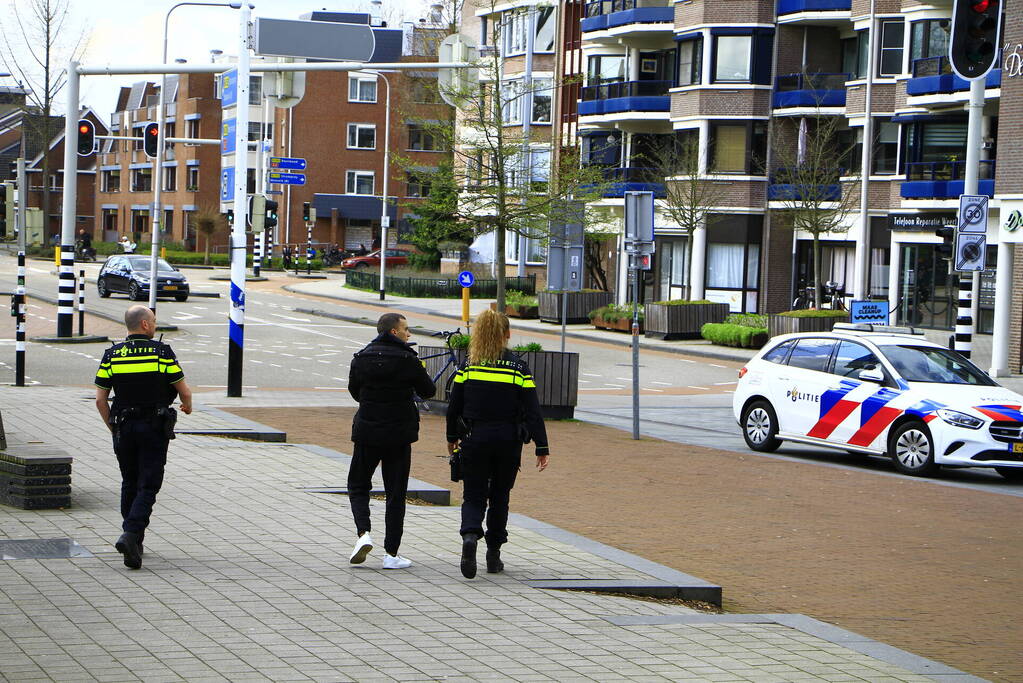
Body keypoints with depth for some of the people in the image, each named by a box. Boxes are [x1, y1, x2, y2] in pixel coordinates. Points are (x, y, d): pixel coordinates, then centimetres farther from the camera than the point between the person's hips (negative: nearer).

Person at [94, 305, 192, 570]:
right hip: (155, 427, -3)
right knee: (148, 486, -2)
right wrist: (187, 406, 19)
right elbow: (184, 392, -4)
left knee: (129, 484, 18)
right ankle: (131, 535, -21)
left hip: (123, 427, 3)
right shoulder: (162, 353, -6)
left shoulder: (112, 355, 2)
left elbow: (100, 400, 1)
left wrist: (113, 428, 14)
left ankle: (133, 539, 22)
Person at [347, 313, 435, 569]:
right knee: (396, 493, 6)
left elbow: (354, 391, 11)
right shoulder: (408, 360, -9)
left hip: (366, 432, 2)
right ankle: (391, 553, 5)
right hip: (399, 435, -2)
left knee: (358, 485, 16)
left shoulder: (362, 358, -1)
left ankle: (363, 533, -9)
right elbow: (428, 391, 0)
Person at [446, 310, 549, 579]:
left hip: (474, 440, 0)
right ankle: (493, 556, 18)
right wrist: (542, 447, -4)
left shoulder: (467, 367, -1)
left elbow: (454, 406, 3)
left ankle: (470, 535, -24)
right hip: (508, 442, 0)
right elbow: (533, 412, -7)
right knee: (499, 496, 15)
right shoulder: (518, 368, -5)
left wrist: (452, 437, 18)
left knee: (474, 496, 6)